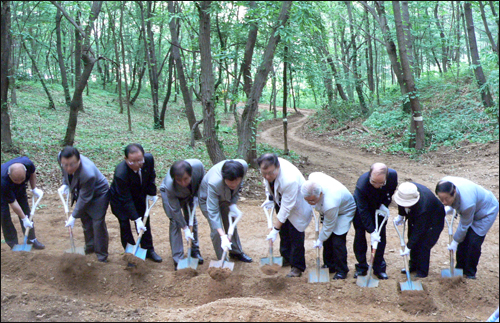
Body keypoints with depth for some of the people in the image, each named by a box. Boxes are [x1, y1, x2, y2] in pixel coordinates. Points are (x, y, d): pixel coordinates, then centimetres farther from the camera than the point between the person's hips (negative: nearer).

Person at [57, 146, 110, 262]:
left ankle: (101, 257, 11)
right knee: (86, 223, 19)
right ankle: (90, 249, 38)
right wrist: (65, 184, -11)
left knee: (98, 225, -4)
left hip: (98, 195, -7)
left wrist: (74, 216, -21)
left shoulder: (88, 174, -43)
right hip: (80, 192, 7)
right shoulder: (60, 157, -24)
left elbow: (84, 198, -30)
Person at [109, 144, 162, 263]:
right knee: (125, 225, -7)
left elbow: (151, 175, -2)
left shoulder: (149, 159, -28)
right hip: (120, 200, -5)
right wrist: (137, 219, -34)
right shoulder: (120, 174, -41)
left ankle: (148, 250, 25)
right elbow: (126, 200, -33)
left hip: (139, 196, 5)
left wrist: (151, 193, -4)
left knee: (145, 222, 10)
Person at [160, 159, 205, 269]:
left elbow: (202, 182, -13)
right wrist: (185, 229, -26)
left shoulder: (198, 165, -40)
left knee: (192, 219, 6)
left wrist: (196, 198, -18)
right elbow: (175, 209, -30)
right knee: (175, 222, -11)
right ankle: (178, 260, -5)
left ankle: (195, 251, 24)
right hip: (170, 193, -3)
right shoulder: (169, 185, -43)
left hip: (191, 193, 4)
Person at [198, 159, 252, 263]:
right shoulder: (214, 183, -47)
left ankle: (236, 252, 34)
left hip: (226, 198, 5)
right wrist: (223, 236, -46)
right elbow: (213, 211, -41)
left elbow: (238, 187, -11)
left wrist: (233, 204, -21)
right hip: (207, 198, -5)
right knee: (216, 230, -10)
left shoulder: (243, 166, -34)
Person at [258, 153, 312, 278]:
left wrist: (275, 230, -29)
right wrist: (269, 197, -3)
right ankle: (286, 258, 36)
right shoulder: (268, 167, -24)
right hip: (280, 199, 7)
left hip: (298, 205, -7)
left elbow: (286, 208, -35)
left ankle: (297, 267, 9)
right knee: (284, 231, 18)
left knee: (296, 235, -5)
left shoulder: (290, 180, -44)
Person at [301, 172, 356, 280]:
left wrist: (320, 240, -11)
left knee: (338, 242, -12)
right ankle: (330, 266, 22)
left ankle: (341, 271, 5)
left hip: (344, 212, -7)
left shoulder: (330, 204, -45)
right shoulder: (312, 178, -31)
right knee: (327, 240, 8)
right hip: (327, 210, 7)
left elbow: (328, 226, -27)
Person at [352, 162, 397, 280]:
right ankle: (361, 267, 14)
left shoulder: (393, 175, -31)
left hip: (379, 208, 3)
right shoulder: (362, 184, -41)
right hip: (361, 207, -3)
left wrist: (384, 204, -17)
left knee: (380, 236, 1)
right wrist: (371, 231, -34)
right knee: (359, 236, -1)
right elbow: (363, 211, -33)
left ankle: (379, 268, 13)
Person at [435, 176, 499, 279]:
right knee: (463, 240, 3)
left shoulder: (467, 202, -45)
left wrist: (455, 242, -15)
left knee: (473, 242, -11)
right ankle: (460, 268, 17)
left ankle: (470, 273, 6)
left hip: (487, 210, -7)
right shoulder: (445, 183, -28)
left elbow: (464, 225, -27)